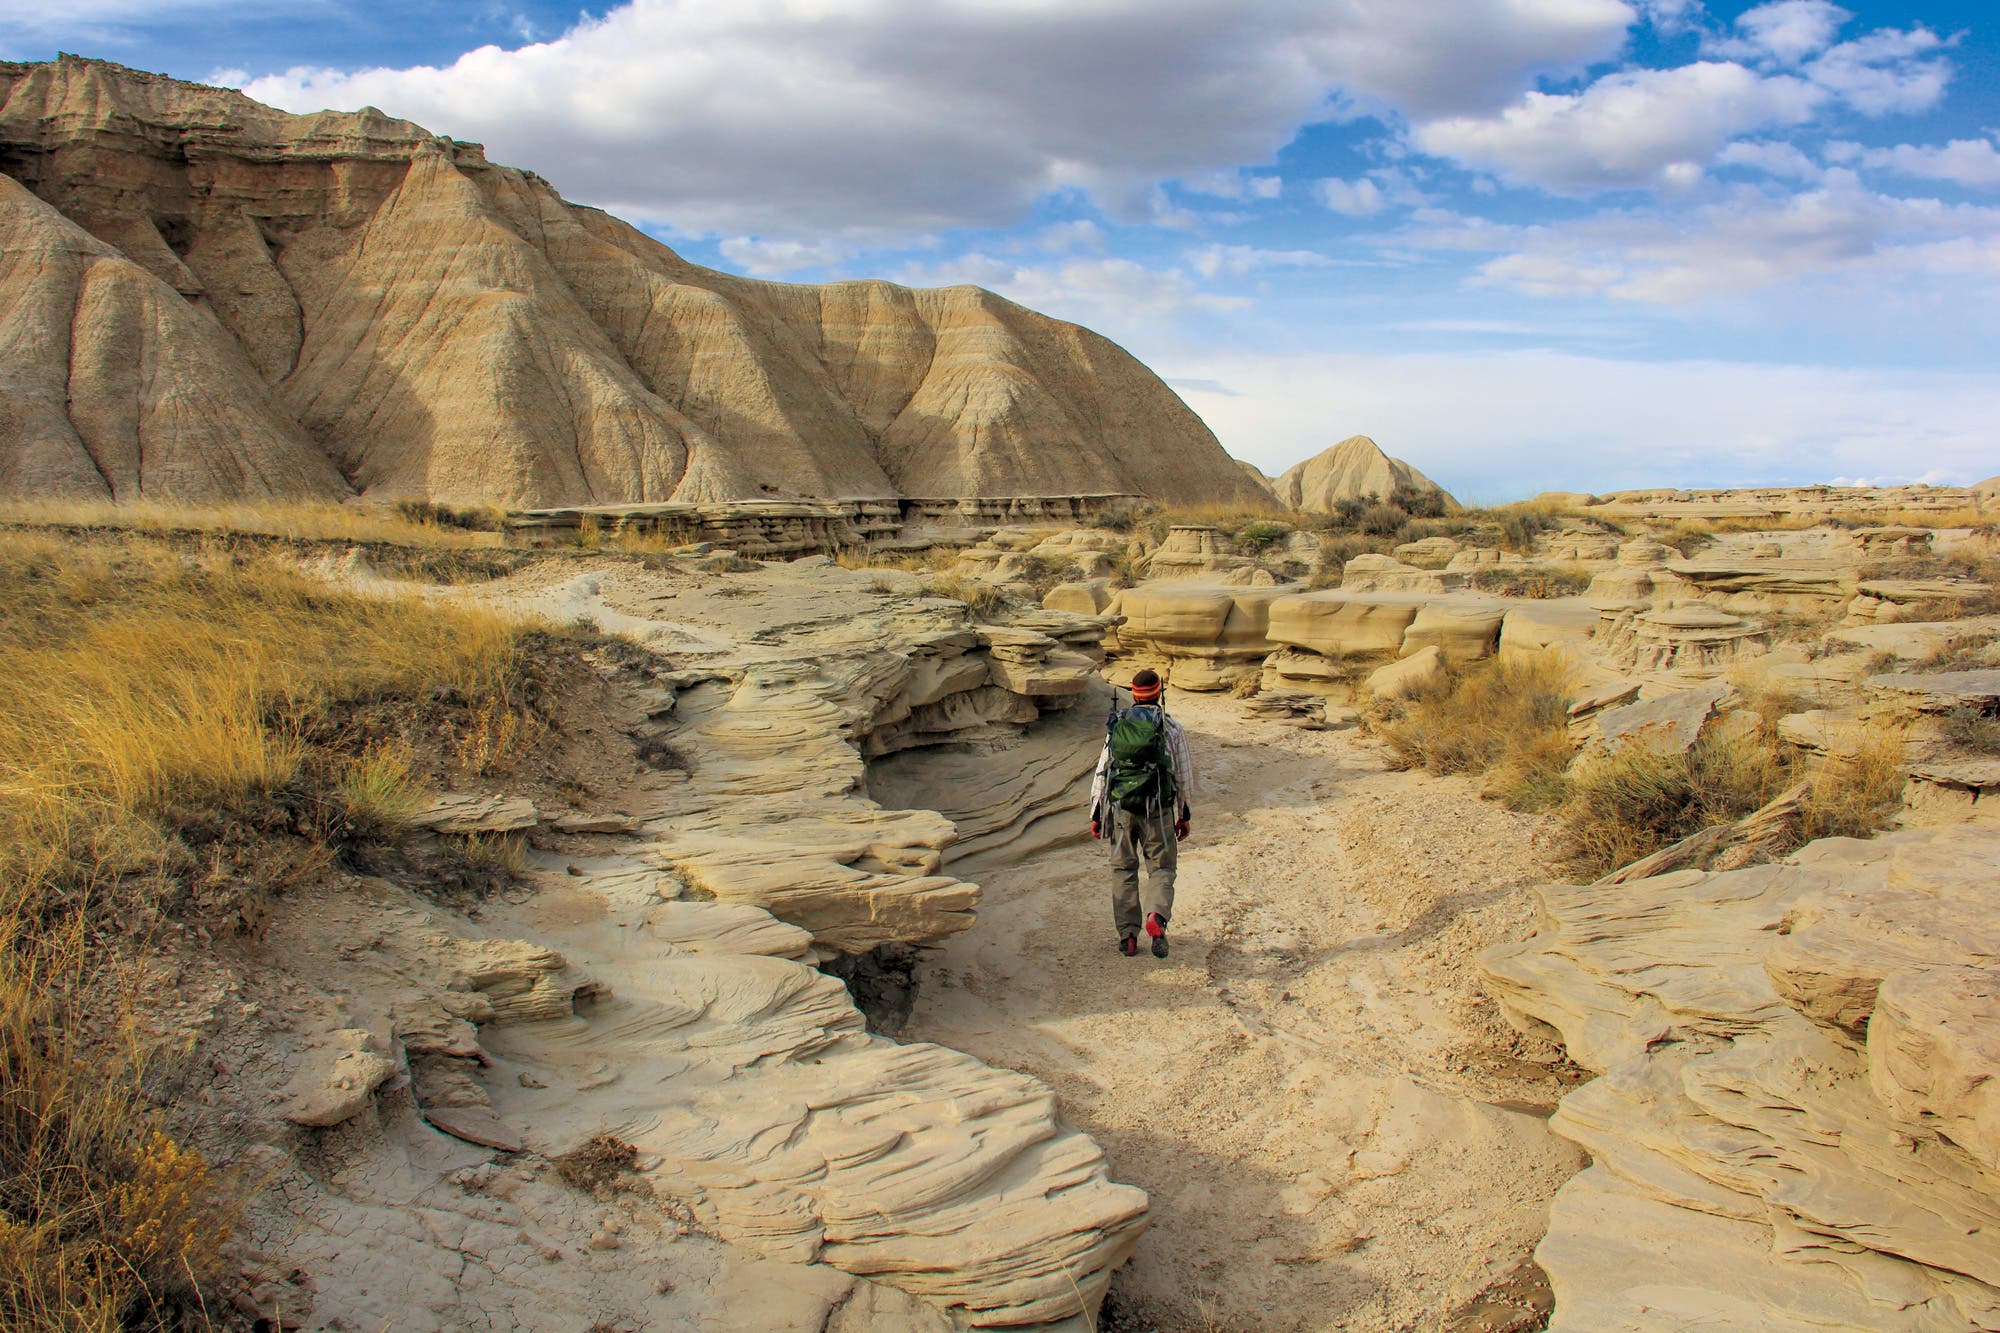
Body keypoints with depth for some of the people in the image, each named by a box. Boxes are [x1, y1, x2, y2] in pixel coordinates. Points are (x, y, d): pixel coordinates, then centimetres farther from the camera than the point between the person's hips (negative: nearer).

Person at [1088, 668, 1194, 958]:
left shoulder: (1116, 725, 4)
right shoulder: (1172, 729, -2)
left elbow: (1102, 771, 5)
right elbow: (1184, 776, 2)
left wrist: (1096, 814, 12)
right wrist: (1185, 815, 12)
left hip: (1121, 808, 2)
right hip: (1158, 810, -2)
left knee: (1124, 870, 12)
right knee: (1161, 869, 8)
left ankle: (1127, 935, 9)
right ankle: (1156, 916, -20)